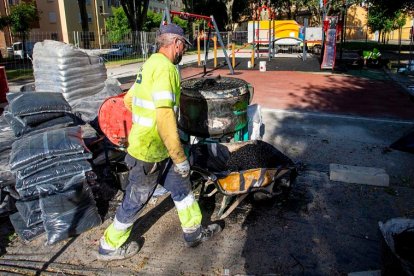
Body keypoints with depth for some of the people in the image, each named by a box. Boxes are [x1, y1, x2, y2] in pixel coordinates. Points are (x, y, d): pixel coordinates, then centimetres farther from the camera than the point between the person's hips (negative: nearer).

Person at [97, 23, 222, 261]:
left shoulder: (151, 64, 10)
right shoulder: (165, 67, -20)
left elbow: (128, 100, 18)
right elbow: (165, 116, -28)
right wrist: (180, 158, -22)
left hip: (158, 148, 9)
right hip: (149, 152, -9)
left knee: (182, 187, 18)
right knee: (136, 201, 9)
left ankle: (194, 232, 35)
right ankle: (110, 246, 31)